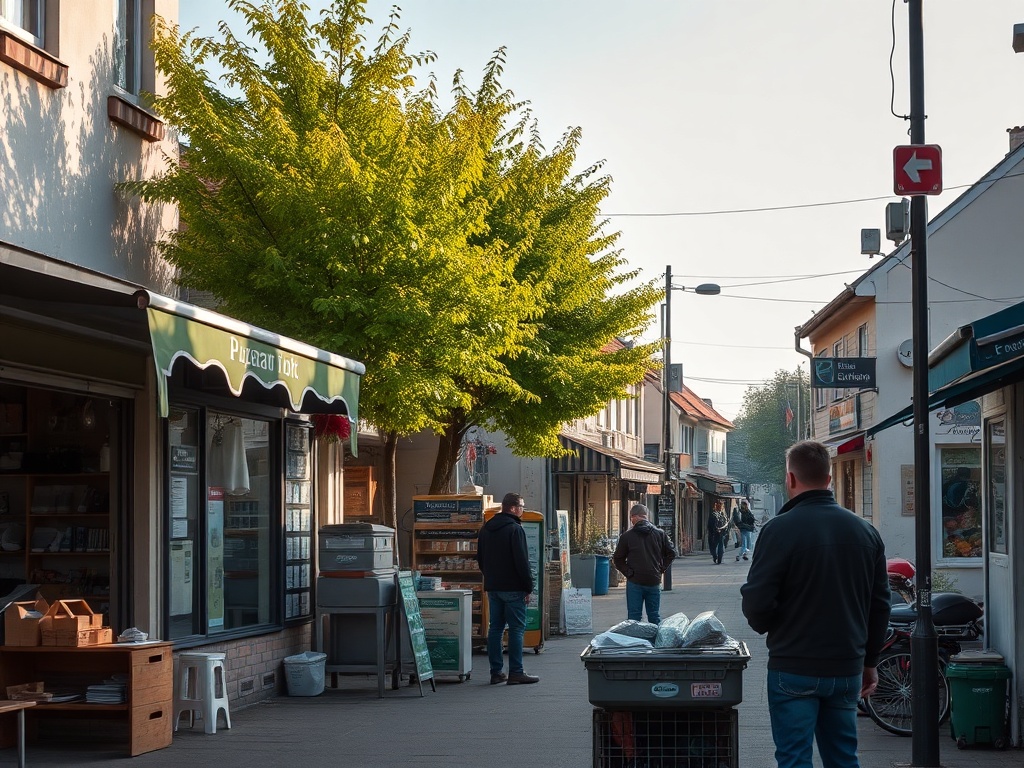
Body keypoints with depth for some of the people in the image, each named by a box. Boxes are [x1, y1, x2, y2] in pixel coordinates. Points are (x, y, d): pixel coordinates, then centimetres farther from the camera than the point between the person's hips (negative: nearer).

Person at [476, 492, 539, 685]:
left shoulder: (486, 529, 13)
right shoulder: (515, 529, -13)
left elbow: (480, 559, 19)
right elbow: (522, 561, -16)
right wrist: (528, 586, -10)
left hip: (492, 587, 7)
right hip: (513, 588, -7)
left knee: (495, 628, 9)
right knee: (516, 629, -4)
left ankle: (496, 672, 9)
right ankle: (516, 673, -7)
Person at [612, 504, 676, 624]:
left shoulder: (627, 536, -4)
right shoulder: (660, 534, 3)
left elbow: (618, 559, 0)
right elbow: (671, 553, 6)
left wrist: (628, 572, 4)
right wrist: (661, 569, 9)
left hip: (635, 582, -2)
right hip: (654, 582, 2)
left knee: (634, 616, 1)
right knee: (655, 616, 11)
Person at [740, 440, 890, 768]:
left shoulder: (780, 529, -13)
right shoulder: (865, 531, 6)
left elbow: (756, 604, -15)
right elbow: (880, 603, 12)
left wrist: (768, 628, 8)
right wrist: (870, 661, 21)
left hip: (794, 668, -5)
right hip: (847, 668, 5)